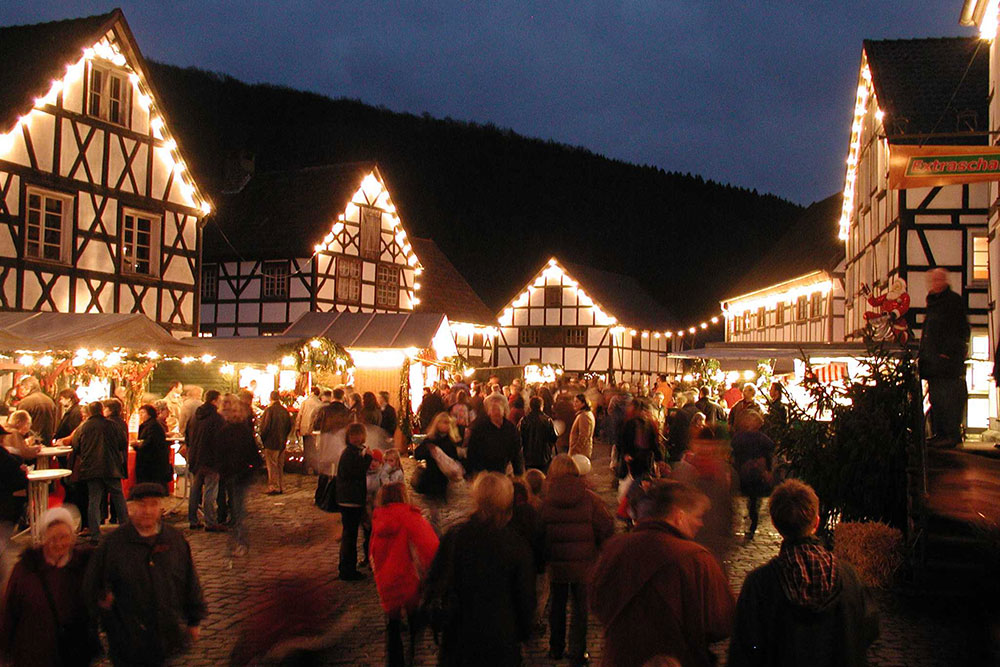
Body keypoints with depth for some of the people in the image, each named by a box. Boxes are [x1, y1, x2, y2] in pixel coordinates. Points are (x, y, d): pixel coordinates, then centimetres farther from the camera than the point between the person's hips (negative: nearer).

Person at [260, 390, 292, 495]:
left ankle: (274, 487, 3)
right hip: (282, 443, 6)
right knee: (280, 465, 14)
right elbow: (289, 426, 9)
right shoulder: (284, 411, 3)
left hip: (271, 443, -6)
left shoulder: (269, 410, -15)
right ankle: (280, 487, 19)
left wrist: (263, 439, -1)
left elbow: (265, 426, -15)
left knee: (272, 466, 1)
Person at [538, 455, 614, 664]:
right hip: (584, 564, -2)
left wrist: (544, 559, 16)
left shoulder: (547, 502, -5)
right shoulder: (591, 499, -10)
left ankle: (556, 649, 29)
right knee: (580, 607, 9)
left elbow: (540, 534, 1)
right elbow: (606, 530, -7)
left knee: (557, 605, 17)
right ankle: (577, 653, 12)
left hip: (556, 565, 2)